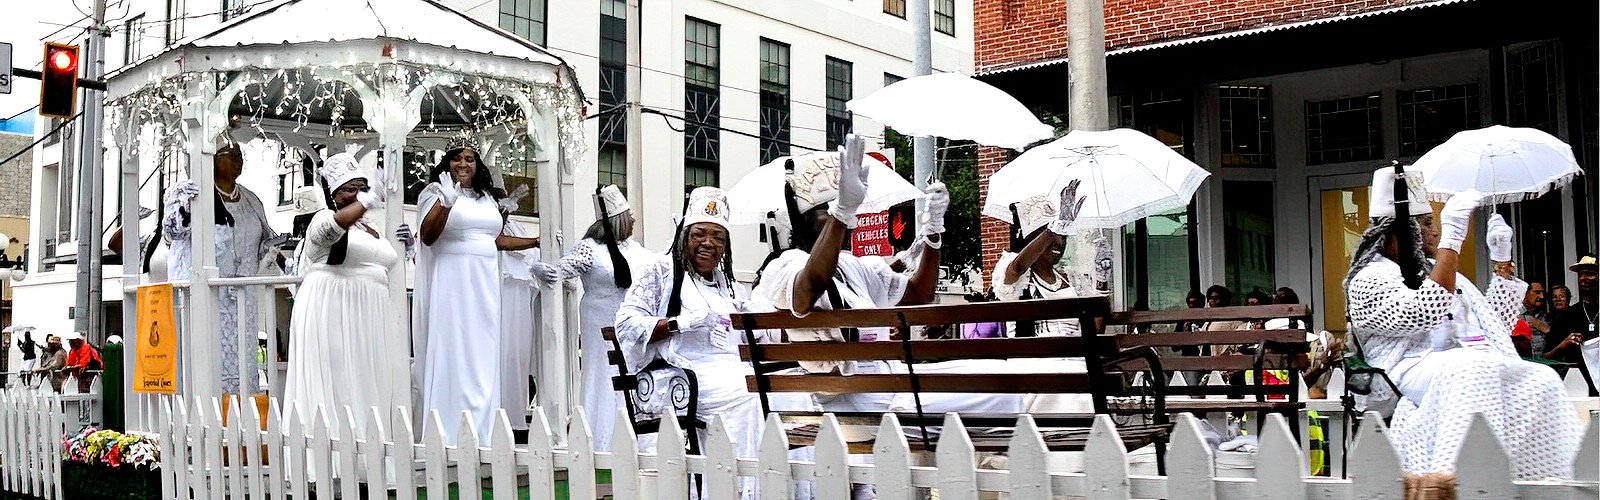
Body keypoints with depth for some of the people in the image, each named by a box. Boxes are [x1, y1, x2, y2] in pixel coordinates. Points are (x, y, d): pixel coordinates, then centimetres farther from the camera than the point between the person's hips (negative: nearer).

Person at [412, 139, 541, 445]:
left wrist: (539, 242, 24)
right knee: (449, 354, -8)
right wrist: (445, 202, -22)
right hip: (450, 283, -6)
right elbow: (427, 236, -9)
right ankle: (448, 435, -6)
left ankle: (480, 436, 7)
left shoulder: (488, 198, 19)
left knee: (482, 358, 4)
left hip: (483, 283, 6)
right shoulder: (435, 191, 2)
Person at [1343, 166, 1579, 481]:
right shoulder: (1369, 280, 0)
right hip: (1414, 371, -8)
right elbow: (1426, 312, -20)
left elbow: (1497, 323, 30)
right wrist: (1451, 239, -19)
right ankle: (1450, 471, -50)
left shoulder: (1431, 269, 26)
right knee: (1473, 371, -39)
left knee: (1541, 380, -19)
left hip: (1474, 368, 8)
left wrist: (1501, 260, 22)